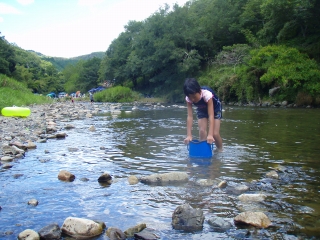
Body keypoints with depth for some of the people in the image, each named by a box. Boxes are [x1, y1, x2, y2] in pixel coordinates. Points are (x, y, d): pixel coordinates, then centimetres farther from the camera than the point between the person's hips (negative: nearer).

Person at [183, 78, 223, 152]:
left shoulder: (207, 94, -41)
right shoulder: (188, 98, -30)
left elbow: (211, 115, -42)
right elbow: (190, 116, -31)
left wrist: (210, 135, -50)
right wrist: (189, 135, -40)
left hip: (215, 107, -3)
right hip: (202, 109, 3)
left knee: (215, 134, -10)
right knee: (202, 131, -16)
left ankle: (220, 150, 12)